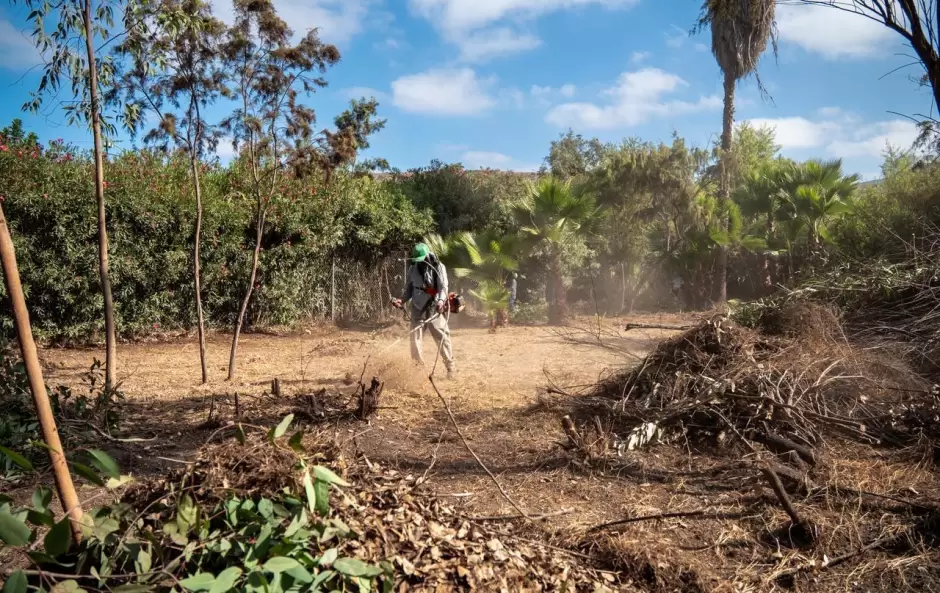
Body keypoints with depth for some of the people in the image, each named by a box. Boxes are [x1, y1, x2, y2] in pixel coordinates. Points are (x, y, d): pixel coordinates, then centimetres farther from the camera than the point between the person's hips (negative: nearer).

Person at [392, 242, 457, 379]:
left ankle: (450, 366, 3)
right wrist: (402, 300, -10)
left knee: (442, 337, -4)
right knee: (415, 337, 1)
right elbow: (409, 289, 9)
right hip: (418, 308, 3)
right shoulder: (412, 269, 4)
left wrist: (441, 300, -34)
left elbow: (444, 287, -15)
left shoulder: (439, 267, -5)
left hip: (434, 308, -3)